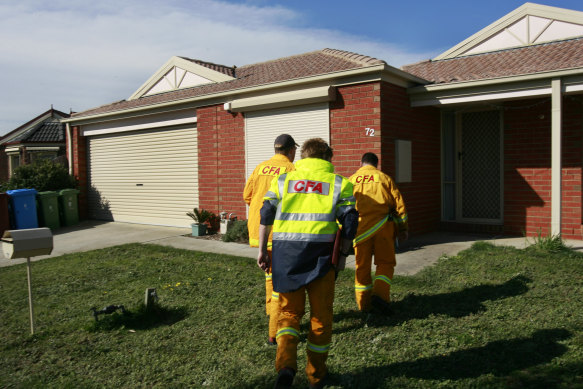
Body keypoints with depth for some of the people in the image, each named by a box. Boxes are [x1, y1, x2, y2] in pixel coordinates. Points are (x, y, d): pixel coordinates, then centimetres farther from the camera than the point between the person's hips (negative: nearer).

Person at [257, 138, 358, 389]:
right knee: (321, 314, 14)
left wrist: (262, 249, 11)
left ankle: (285, 363, -6)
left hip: (285, 250, 2)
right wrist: (343, 254, 12)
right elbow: (349, 222, 3)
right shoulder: (339, 183, 9)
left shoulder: (283, 179, 13)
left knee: (289, 310, 16)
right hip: (320, 252, -1)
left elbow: (266, 214, 7)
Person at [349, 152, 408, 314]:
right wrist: (403, 228, 14)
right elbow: (399, 204, 8)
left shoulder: (351, 180, 13)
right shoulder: (384, 178, 10)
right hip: (382, 226, -1)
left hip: (359, 227, 1)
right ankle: (380, 294, -8)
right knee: (385, 262, 10)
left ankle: (364, 304, 15)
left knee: (362, 265, 10)